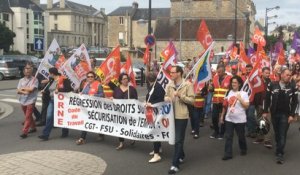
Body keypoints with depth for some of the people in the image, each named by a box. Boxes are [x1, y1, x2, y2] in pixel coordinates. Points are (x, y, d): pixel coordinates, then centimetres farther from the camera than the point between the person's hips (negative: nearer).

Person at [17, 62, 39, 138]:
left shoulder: (34, 80, -5)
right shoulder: (21, 80, 8)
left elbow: (31, 89, -17)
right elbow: (18, 91, 1)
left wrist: (22, 88, -4)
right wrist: (25, 92, -17)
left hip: (31, 101, -5)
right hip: (23, 101, 5)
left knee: (28, 117, -7)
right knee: (28, 116, 17)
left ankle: (24, 132, -7)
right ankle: (33, 127, 32)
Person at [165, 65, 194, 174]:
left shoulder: (187, 85, -8)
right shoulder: (169, 85, 6)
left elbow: (191, 100, -10)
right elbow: (166, 96, 13)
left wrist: (180, 96, -21)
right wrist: (166, 98, -10)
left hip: (182, 116, -5)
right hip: (171, 115, 6)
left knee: (178, 140, -5)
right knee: (175, 138, 18)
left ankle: (175, 164, -2)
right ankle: (181, 155, 40)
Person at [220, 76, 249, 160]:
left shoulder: (243, 93, -7)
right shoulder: (229, 93, 6)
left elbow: (246, 106, -12)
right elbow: (225, 105, 13)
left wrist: (240, 99, -22)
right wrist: (222, 115, 13)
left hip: (240, 119, -3)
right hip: (229, 119, 4)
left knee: (241, 136, 11)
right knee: (228, 137, 1)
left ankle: (243, 150, 35)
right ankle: (228, 154, 5)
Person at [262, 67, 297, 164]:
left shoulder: (292, 87, -3)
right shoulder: (272, 85, -3)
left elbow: (295, 102, -1)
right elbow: (267, 99, 1)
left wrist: (292, 115, -9)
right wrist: (265, 111, -2)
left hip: (285, 114, -1)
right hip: (274, 113, 1)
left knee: (282, 134, -4)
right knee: (277, 133, 13)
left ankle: (279, 154, -1)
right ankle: (279, 149, 31)